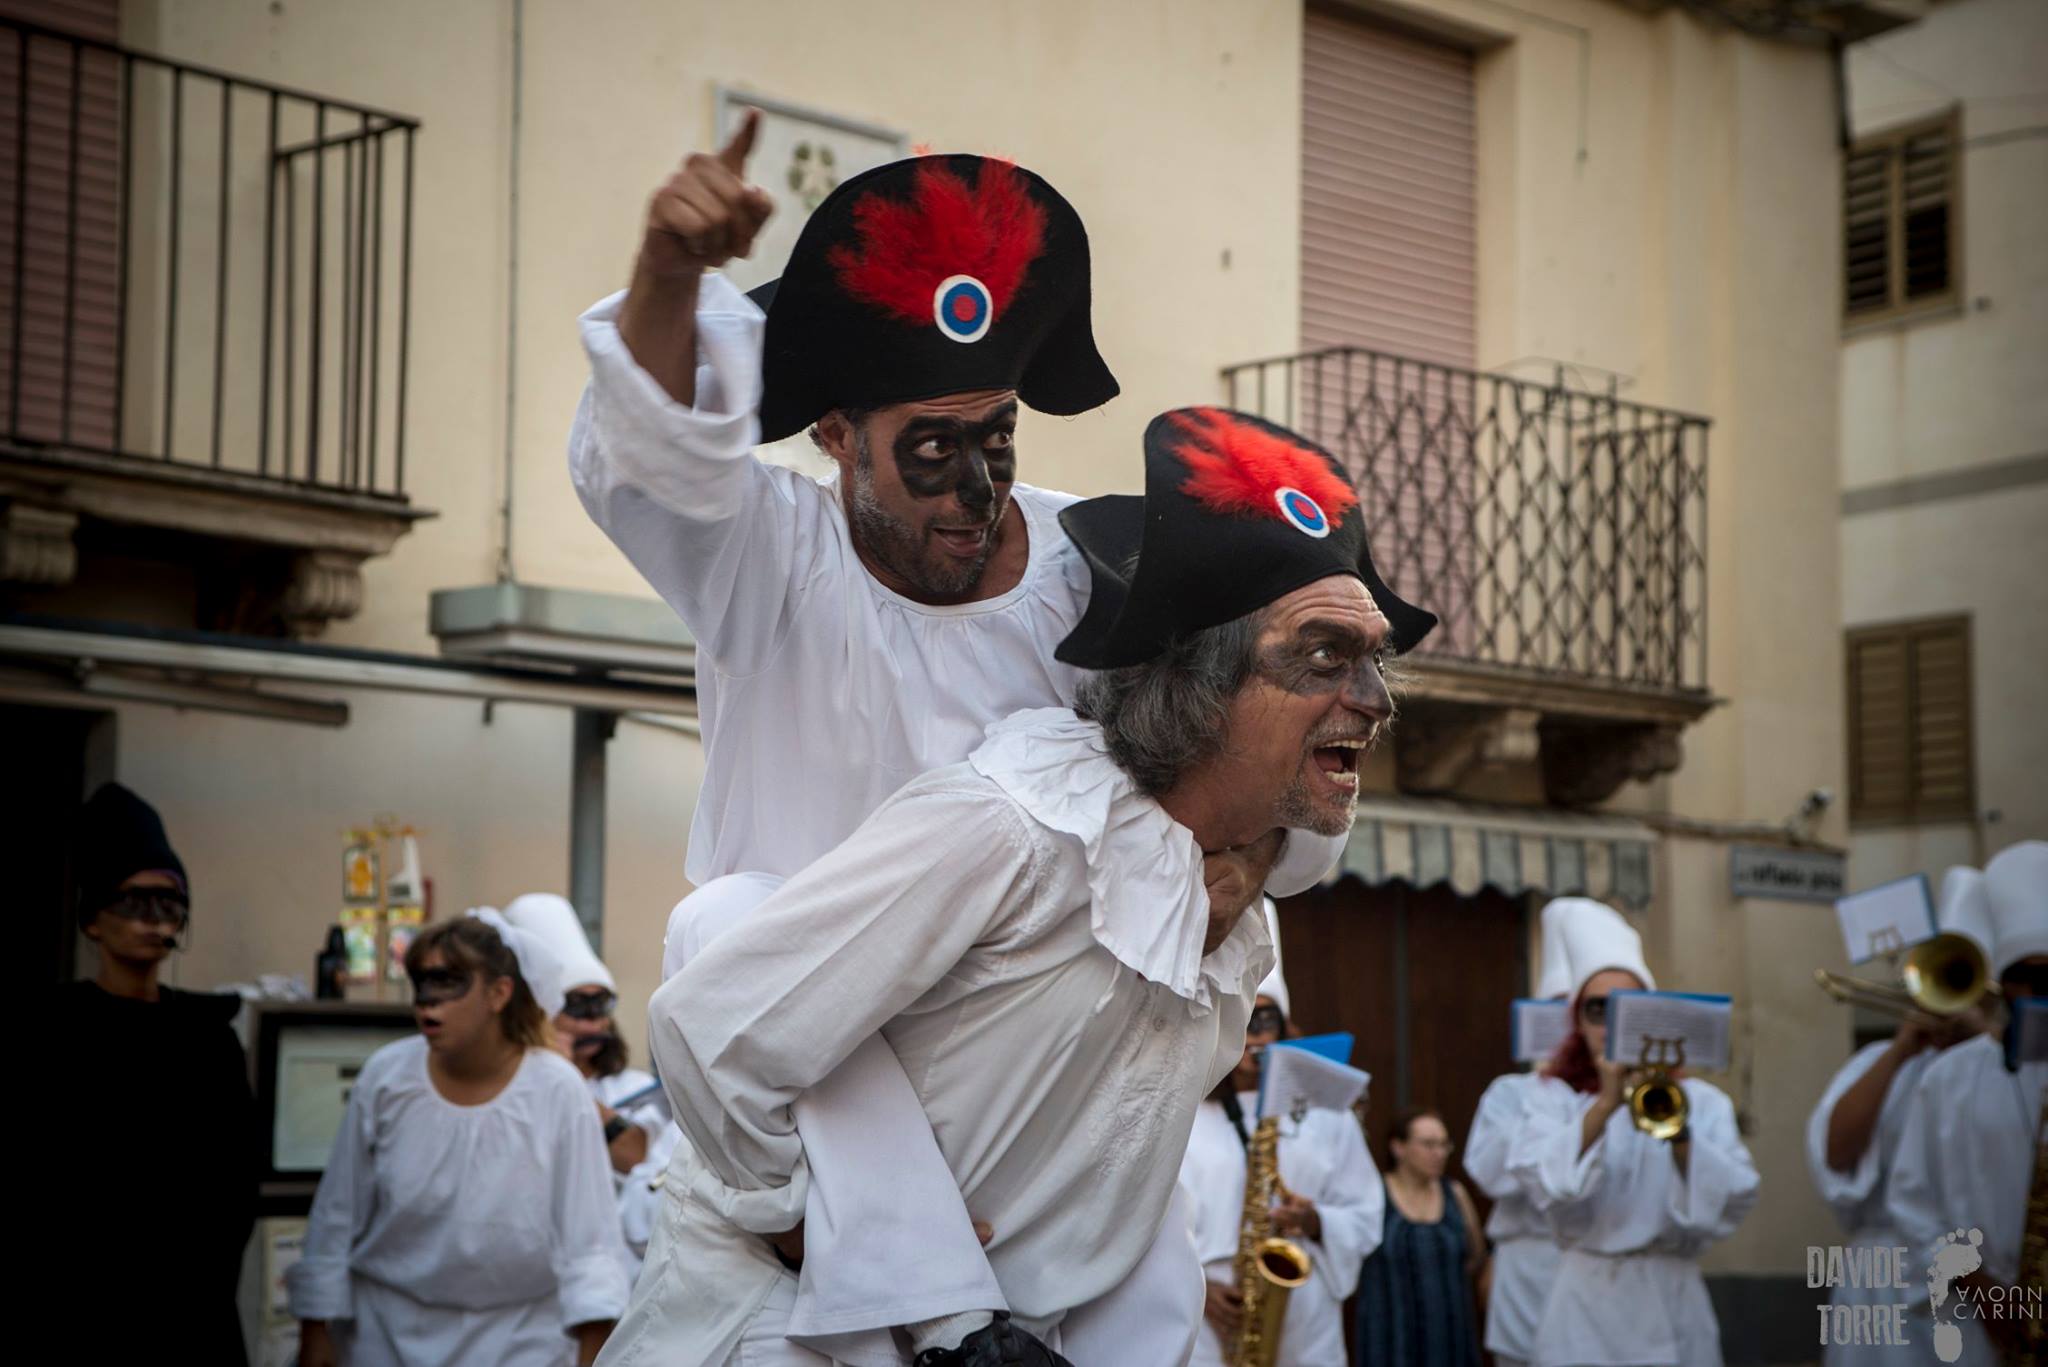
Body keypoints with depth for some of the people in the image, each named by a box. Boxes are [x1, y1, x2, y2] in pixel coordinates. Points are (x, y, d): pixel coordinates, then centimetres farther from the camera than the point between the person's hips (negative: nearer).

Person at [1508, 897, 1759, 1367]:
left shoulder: (1701, 1100, 7)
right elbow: (1545, 1187, -14)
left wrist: (1678, 1135, -20)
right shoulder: (1555, 1099, 5)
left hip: (1672, 1309, 1)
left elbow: (1731, 1204, -7)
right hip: (1587, 1309, -1)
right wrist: (1605, 1105, -22)